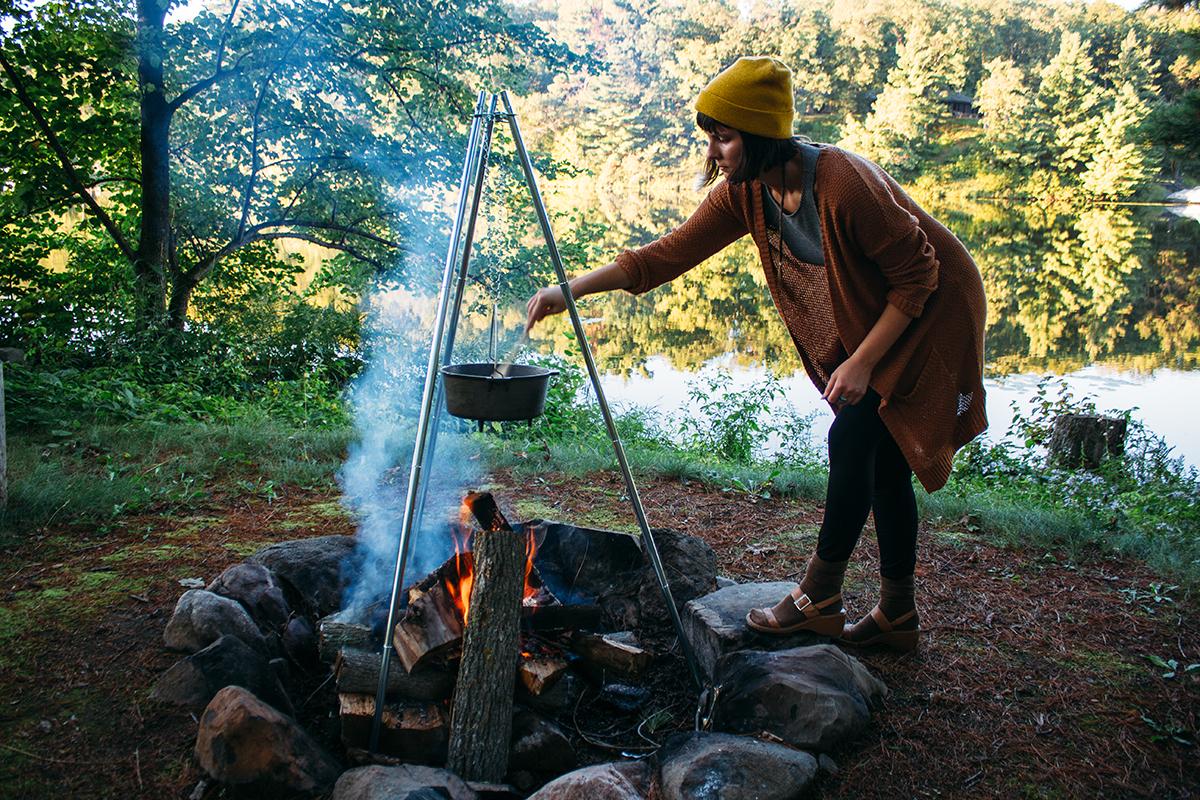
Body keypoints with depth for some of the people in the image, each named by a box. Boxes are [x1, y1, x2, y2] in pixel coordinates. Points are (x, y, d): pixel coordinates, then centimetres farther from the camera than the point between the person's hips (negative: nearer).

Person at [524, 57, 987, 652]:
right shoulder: (746, 192, -10)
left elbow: (917, 275, -23)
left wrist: (862, 362, -24)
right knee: (881, 457, 8)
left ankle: (819, 597, 1)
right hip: (868, 318, 8)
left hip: (930, 311, -8)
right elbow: (672, 252, -9)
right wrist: (572, 289, -16)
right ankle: (898, 614, 18)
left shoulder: (843, 181, -32)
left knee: (853, 437, -14)